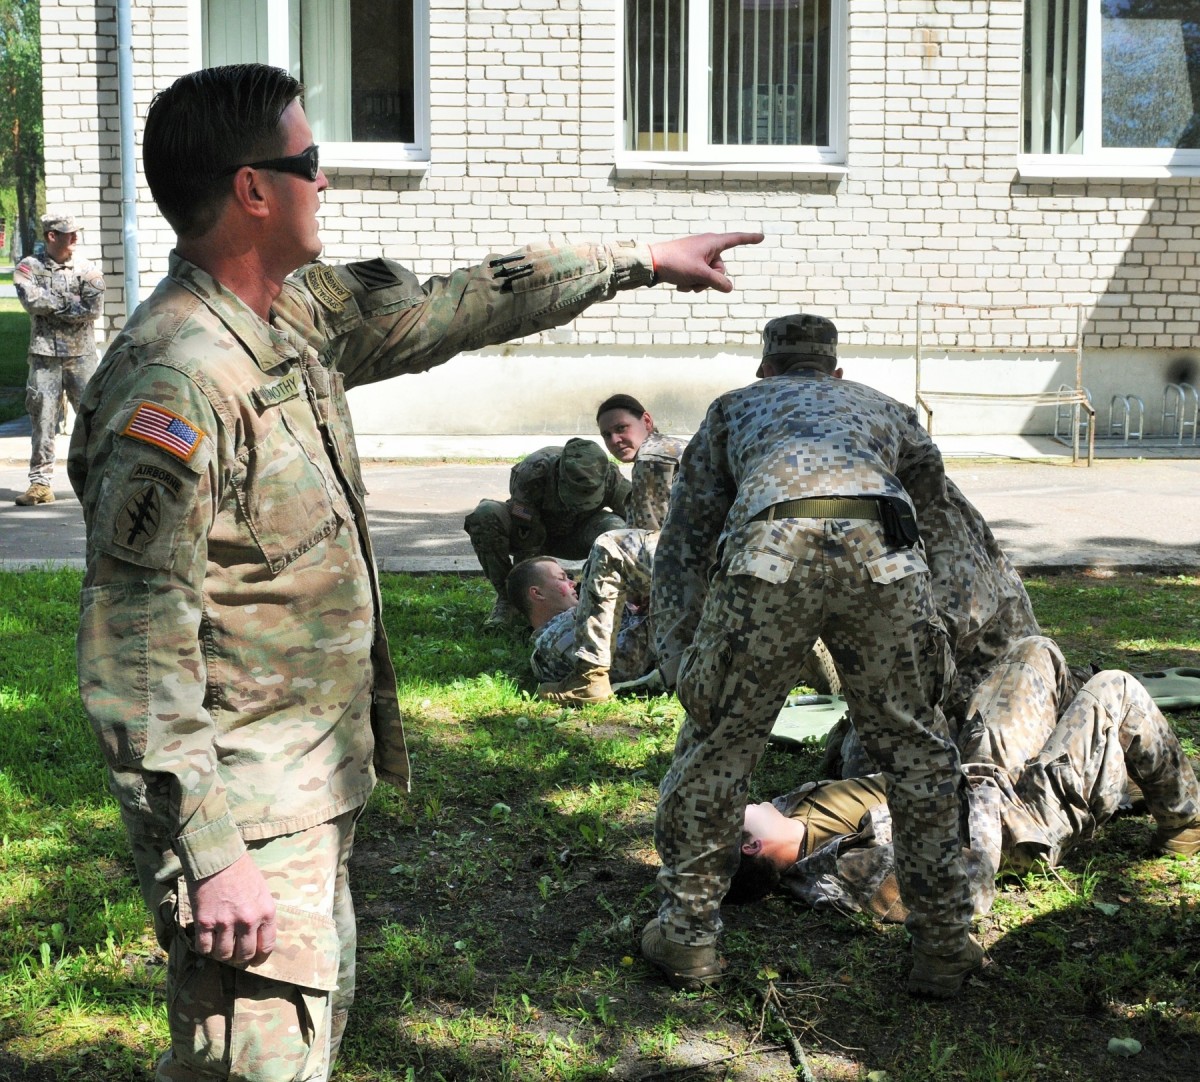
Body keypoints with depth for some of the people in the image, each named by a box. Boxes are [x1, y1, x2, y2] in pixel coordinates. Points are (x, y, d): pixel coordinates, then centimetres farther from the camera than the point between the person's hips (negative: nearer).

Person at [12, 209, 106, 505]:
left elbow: (94, 309, -10)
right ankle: (40, 483, 5)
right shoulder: (29, 267, 3)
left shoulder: (88, 270, 4)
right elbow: (31, 300, -15)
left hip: (81, 355, 0)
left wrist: (51, 305, -10)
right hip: (44, 356, 0)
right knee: (42, 420, 0)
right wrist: (70, 303, -8)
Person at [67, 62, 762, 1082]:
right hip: (247, 808, -10)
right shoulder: (175, 384, -25)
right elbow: (133, 660, -26)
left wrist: (642, 260, 23)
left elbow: (458, 306, 17)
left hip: (320, 776, 10)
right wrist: (209, 857, -26)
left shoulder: (301, 311, 4)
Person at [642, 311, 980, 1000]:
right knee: (916, 747, 17)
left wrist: (680, 661, 30)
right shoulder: (884, 409, 40)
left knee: (718, 745, 14)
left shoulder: (735, 407, 36)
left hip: (768, 551, -1)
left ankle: (688, 937, 24)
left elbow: (683, 540, 31)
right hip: (882, 551, 1)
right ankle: (945, 945, 22)